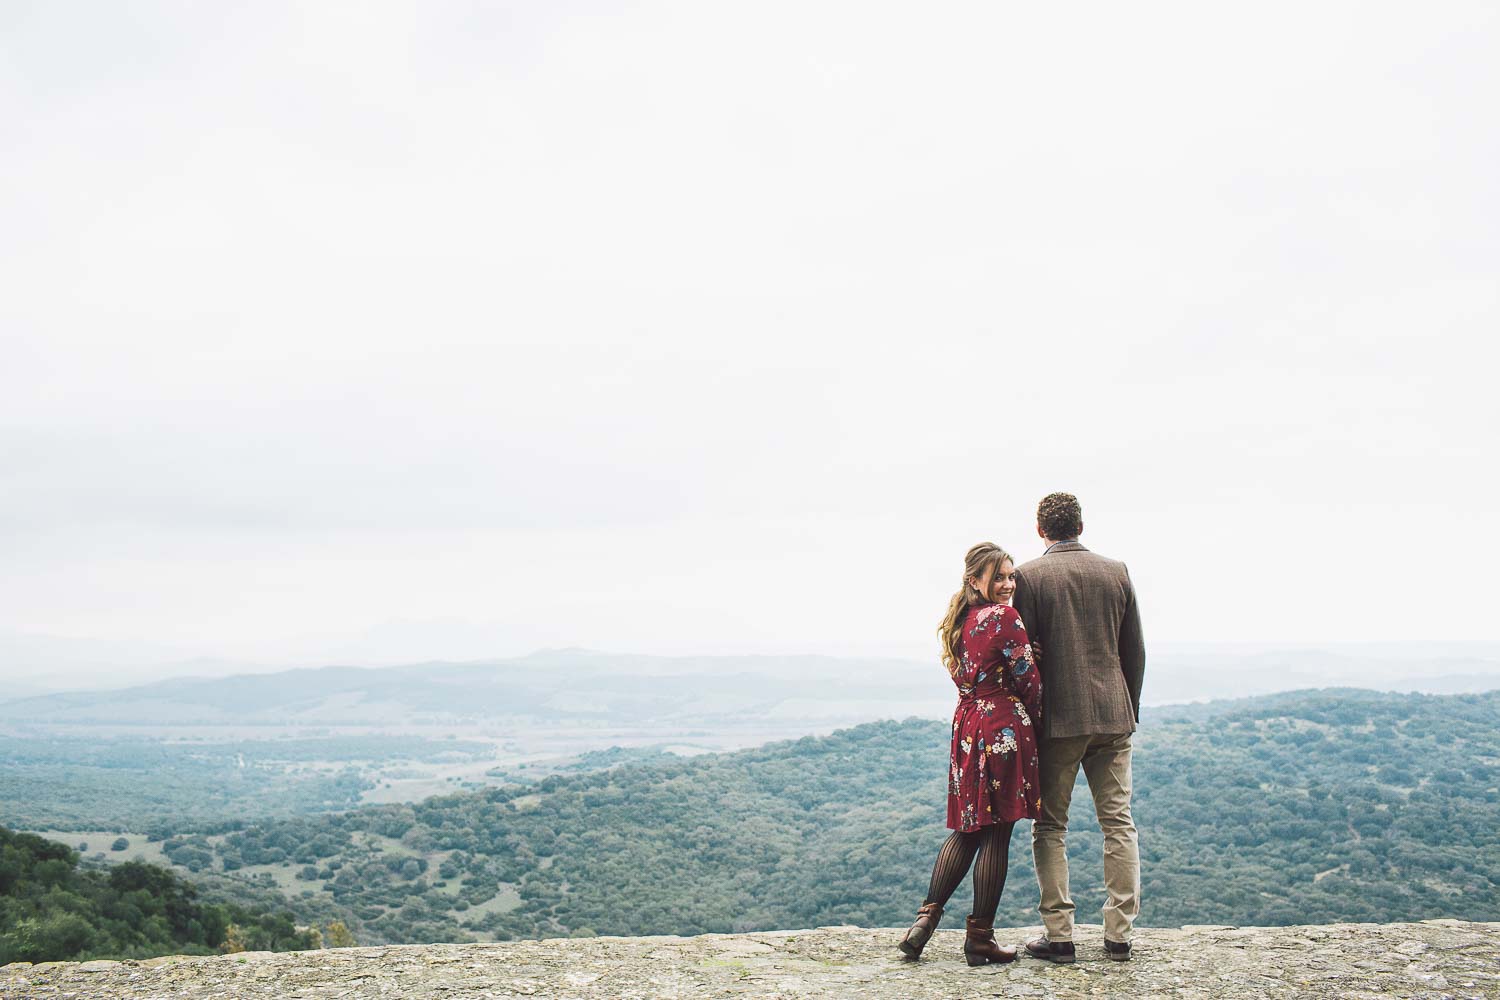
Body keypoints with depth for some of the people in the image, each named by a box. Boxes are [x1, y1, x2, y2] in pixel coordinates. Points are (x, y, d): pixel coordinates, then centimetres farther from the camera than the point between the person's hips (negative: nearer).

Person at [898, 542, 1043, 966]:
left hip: (966, 728, 7)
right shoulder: (1005, 618, -11)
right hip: (1004, 729, -7)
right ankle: (980, 938, 6)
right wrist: (1033, 721, 8)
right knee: (997, 835, 0)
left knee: (967, 830, 16)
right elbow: (1029, 682, -9)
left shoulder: (959, 621, 12)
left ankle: (926, 918, 7)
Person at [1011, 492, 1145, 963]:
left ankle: (1058, 935, 4)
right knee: (1118, 823, 8)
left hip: (1057, 717, -3)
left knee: (1050, 826, 5)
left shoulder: (1028, 577, -6)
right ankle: (1119, 935, 10)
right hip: (1113, 714, 3)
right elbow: (1135, 651, 10)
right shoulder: (1116, 572, 6)